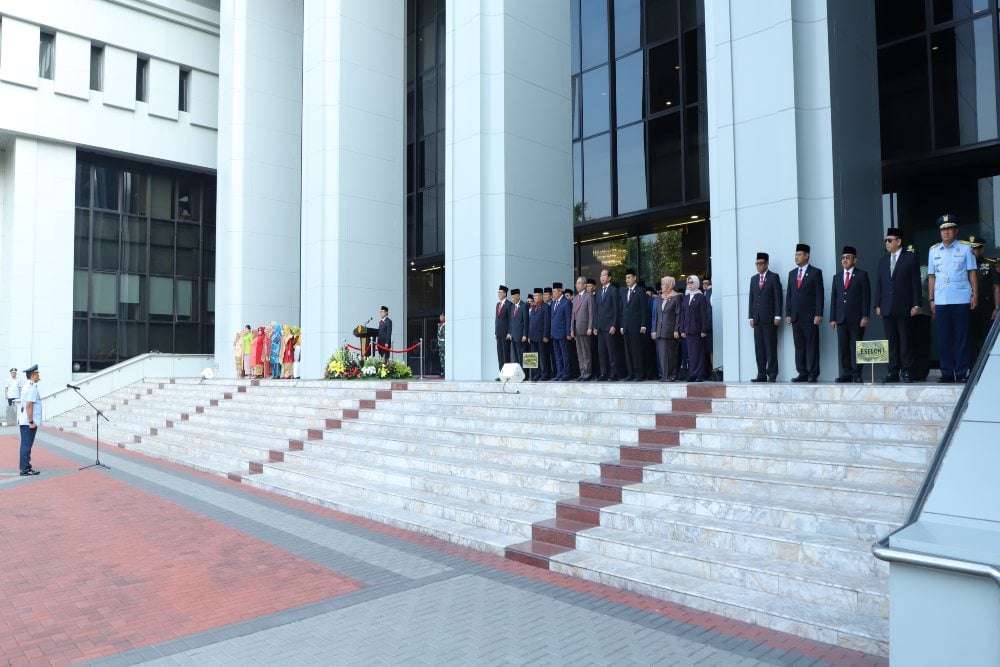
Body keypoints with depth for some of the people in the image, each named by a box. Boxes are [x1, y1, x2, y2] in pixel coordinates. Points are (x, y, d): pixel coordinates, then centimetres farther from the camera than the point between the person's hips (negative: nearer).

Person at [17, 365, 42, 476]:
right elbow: (29, 405, -21)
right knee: (27, 445, -5)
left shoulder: (27, 386, 14)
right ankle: (25, 469, -2)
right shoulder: (32, 388, -16)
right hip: (28, 422, -10)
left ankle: (26, 467, 22)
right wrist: (31, 422, -19)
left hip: (24, 421, 10)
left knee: (25, 445, 14)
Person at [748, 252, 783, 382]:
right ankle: (761, 375, 6)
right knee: (759, 348, 3)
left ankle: (772, 375, 0)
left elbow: (778, 297, -4)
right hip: (757, 318, 5)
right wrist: (751, 317, 8)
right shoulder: (753, 279, 16)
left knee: (771, 347, -3)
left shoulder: (774, 277, 1)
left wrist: (777, 316, -11)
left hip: (769, 318, -5)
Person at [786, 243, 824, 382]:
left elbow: (819, 295, -4)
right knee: (799, 346, 5)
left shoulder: (815, 272, 1)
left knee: (812, 346, -3)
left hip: (810, 316, -5)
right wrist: (788, 314, 7)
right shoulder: (792, 273, 17)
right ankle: (802, 373, 9)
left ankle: (813, 374, 1)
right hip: (795, 317, 5)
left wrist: (818, 314, -12)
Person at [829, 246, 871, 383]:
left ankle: (856, 374, 3)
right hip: (841, 318, 4)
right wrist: (833, 318, 6)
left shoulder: (862, 275, 4)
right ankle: (846, 373, 7)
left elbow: (866, 296, -2)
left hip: (857, 318, -4)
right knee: (843, 347, 2)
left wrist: (865, 316, -10)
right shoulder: (837, 276, 15)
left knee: (856, 346, -2)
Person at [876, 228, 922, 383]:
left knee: (906, 340, 0)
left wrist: (916, 304, -8)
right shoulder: (882, 260, 15)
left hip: (904, 307, -4)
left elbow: (916, 282, -2)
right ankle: (893, 372, 7)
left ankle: (907, 371, 5)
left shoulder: (910, 258, 2)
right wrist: (877, 304, 6)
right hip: (887, 308, 4)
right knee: (891, 341, 5)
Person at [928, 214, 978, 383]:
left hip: (962, 300, -2)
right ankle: (947, 373, 9)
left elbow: (972, 273, 3)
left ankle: (962, 373, 4)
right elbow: (931, 277, 10)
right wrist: (931, 300, 6)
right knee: (944, 338, 4)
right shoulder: (933, 250, 10)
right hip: (941, 301, 2)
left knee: (961, 337, 0)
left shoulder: (965, 249, 4)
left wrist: (975, 294, -6)